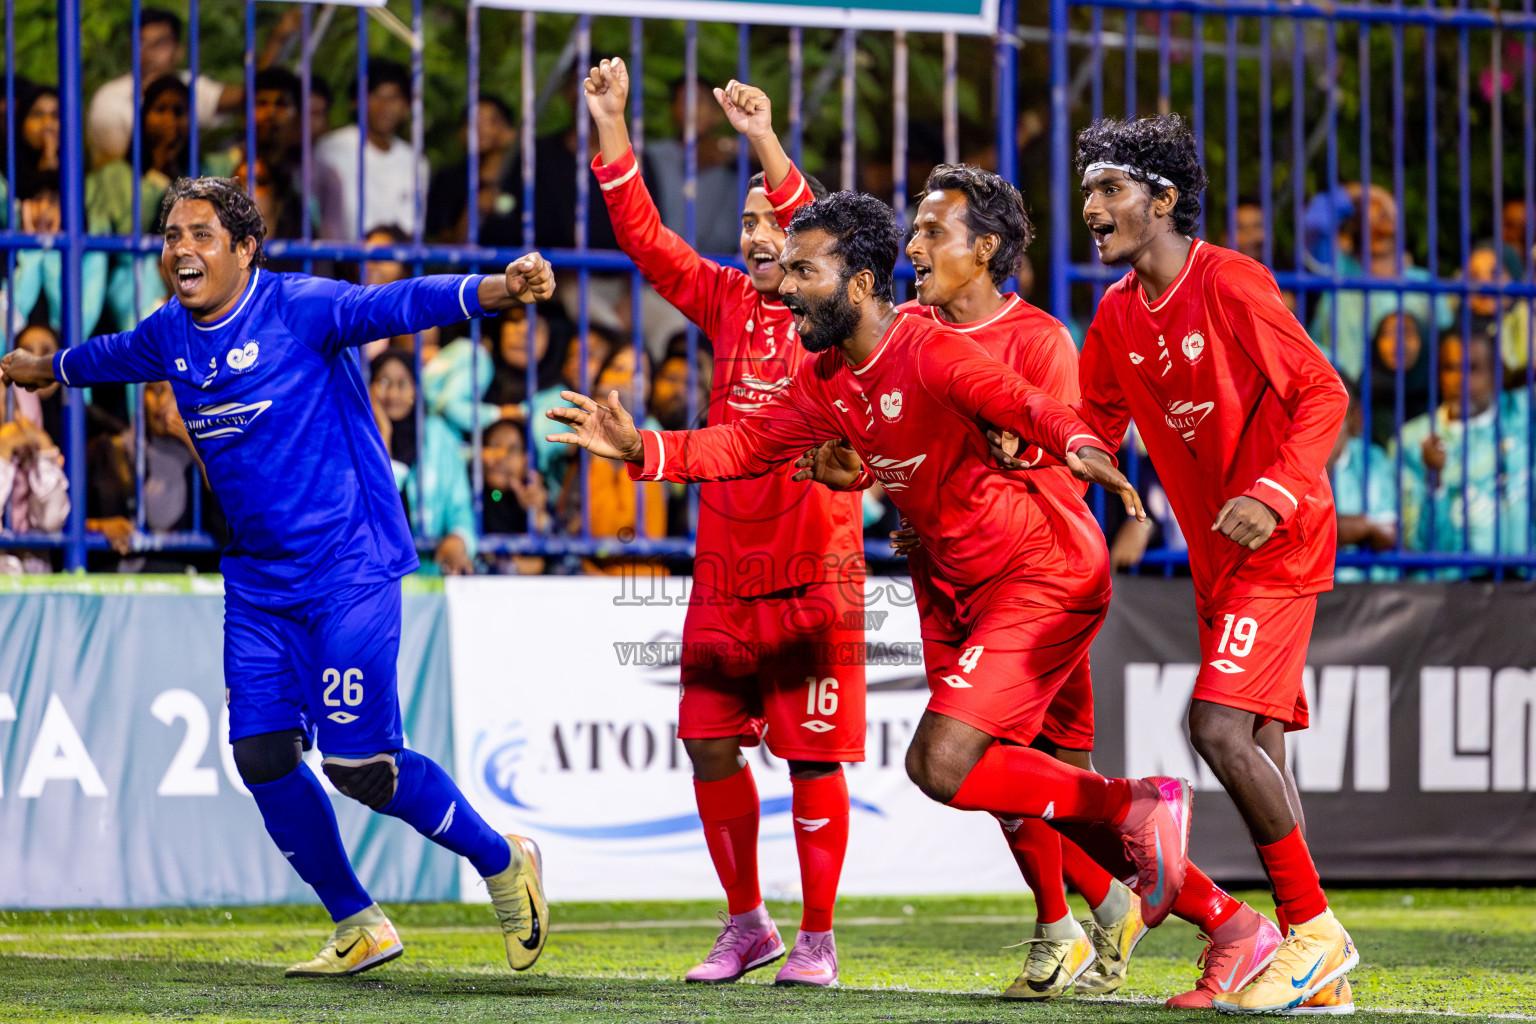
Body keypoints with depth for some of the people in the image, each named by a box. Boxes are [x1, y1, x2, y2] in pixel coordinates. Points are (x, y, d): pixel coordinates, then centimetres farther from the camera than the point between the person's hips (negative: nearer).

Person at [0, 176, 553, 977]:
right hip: (258, 582, 7)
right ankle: (359, 928, 16)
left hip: (350, 569, -7)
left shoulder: (301, 309, -14)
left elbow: (399, 306, -27)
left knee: (358, 763, -12)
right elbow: (112, 355, 30)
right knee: (262, 757, 1)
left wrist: (499, 290, -44)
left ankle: (503, 863, 11)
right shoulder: (168, 335, 7)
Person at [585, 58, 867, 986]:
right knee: (708, 743, 5)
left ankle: (816, 941, 8)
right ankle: (746, 923, 21)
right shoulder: (727, 302, 9)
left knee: (812, 755, -2)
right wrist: (613, 133, -4)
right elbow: (647, 239, 6)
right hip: (723, 573, 5)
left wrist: (766, 144, -34)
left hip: (813, 572, -5)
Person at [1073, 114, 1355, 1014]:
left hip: (1279, 543, -8)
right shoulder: (1118, 314, 8)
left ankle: (1315, 930, -9)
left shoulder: (1231, 284, -16)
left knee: (1220, 727, -19)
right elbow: (1092, 427, 16)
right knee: (1256, 747, 8)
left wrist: (1275, 495, -28)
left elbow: (1324, 395, -16)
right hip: (1217, 556, 8)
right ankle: (1320, 969, 12)